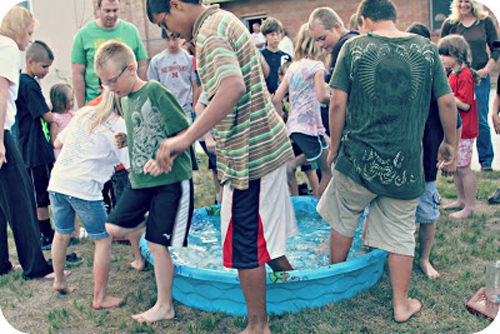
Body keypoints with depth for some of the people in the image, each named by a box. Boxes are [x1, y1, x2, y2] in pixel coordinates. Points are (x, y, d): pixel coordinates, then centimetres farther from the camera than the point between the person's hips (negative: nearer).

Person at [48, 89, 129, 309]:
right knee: (103, 240, 6)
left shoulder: (84, 112, 14)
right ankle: (100, 298, 10)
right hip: (84, 188, -7)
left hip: (57, 182, 7)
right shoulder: (119, 126, -5)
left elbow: (58, 143, 20)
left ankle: (59, 281, 42)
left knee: (62, 234, 24)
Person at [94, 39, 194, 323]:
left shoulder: (156, 91, -13)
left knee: (158, 244, -4)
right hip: (140, 180, 8)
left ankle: (165, 307, 12)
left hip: (171, 180, -8)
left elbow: (185, 133, -15)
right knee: (114, 229, 6)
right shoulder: (126, 100, 12)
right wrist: (125, 140, 3)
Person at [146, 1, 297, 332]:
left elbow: (234, 87, -37)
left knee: (245, 243, 0)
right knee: (266, 227, 27)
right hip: (269, 140, 10)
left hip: (249, 153, -10)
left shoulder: (209, 34, -19)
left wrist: (186, 138, -40)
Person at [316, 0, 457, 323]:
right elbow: (447, 101, 3)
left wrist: (334, 146, 6)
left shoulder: (353, 47, -3)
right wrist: (450, 142, 18)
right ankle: (402, 304, 25)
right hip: (406, 163, 1)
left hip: (359, 157, -1)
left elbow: (338, 103, -6)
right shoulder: (426, 48, 2)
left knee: (344, 221, 20)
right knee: (401, 231, 13)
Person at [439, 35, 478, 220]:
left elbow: (465, 105, -22)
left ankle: (470, 207, 7)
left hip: (463, 131, -10)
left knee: (463, 168, -3)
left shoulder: (465, 76, -17)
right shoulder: (453, 74, 12)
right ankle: (461, 200, 30)